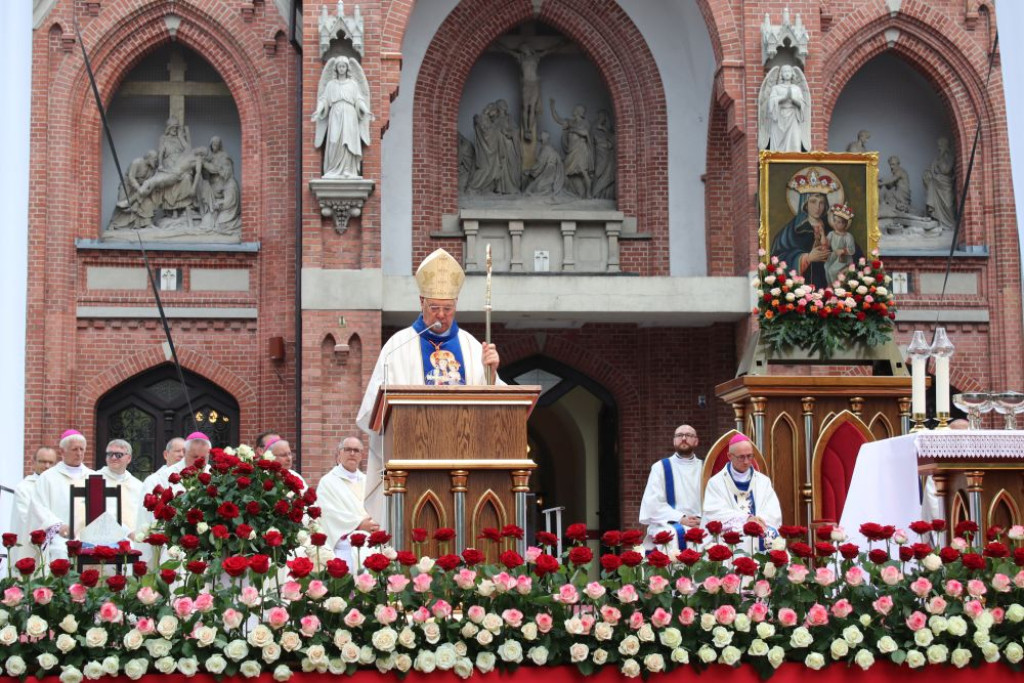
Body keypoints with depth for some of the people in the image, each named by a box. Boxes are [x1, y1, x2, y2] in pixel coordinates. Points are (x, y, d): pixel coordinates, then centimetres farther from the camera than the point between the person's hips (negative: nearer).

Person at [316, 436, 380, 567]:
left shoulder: (366, 482, 21)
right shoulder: (328, 482, 4)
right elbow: (330, 513, -8)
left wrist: (374, 525, -8)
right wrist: (358, 525, -14)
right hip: (344, 545, -5)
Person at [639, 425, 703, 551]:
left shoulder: (704, 468, 16)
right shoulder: (660, 467, 10)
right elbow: (653, 503, -1)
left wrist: (701, 519, -14)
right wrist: (680, 518, -13)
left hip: (700, 525, 2)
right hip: (666, 524, -2)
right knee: (673, 535, -36)